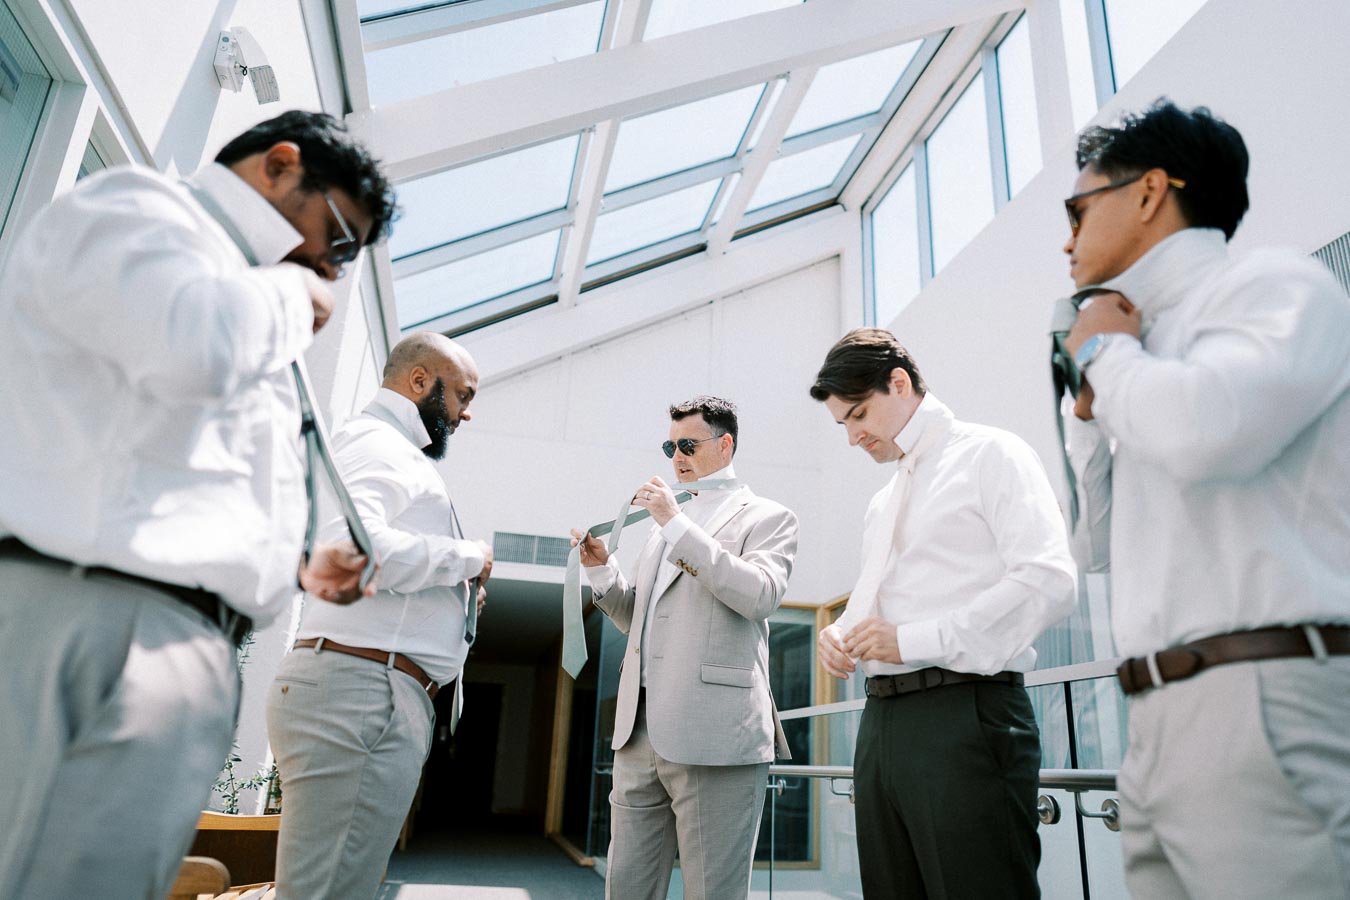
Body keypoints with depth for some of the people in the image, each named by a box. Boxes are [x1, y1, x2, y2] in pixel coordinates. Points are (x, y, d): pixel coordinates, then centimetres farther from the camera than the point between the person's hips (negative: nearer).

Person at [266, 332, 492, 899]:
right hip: (360, 688, -10)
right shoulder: (373, 438, -3)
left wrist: (457, 594, 17)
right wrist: (467, 557, -10)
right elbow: (348, 544, -23)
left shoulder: (397, 455, 28)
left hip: (388, 700, 10)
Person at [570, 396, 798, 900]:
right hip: (640, 733, 6)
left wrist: (677, 524, -15)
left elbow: (761, 595, -15)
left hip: (715, 737, -6)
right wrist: (600, 568, 7)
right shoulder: (665, 525, 22)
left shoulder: (767, 518, 3)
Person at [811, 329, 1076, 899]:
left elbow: (1049, 581, -15)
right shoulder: (882, 505, 23)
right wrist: (838, 634, 5)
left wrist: (913, 639, -17)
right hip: (881, 720, 8)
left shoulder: (989, 455, -1)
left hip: (964, 718, -8)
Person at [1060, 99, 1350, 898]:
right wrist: (1091, 409, 14)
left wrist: (1107, 351, -5)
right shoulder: (1156, 344, 20)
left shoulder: (1273, 283, -1)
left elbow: (1208, 430, -25)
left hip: (1268, 709, -8)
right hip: (1162, 723, 8)